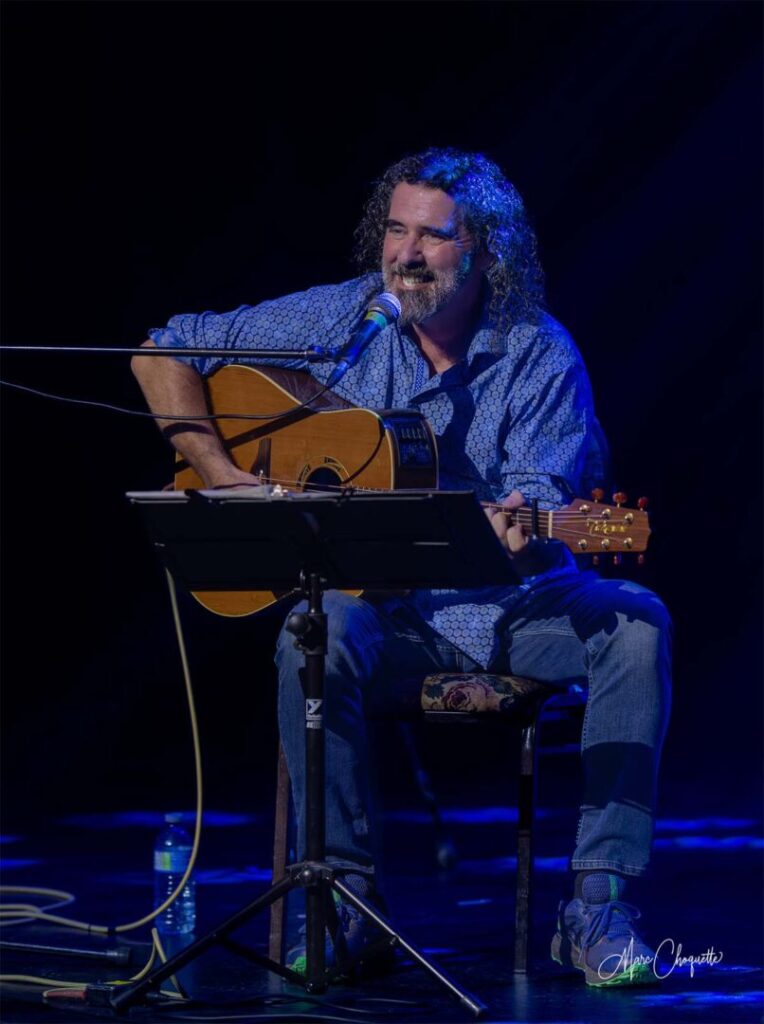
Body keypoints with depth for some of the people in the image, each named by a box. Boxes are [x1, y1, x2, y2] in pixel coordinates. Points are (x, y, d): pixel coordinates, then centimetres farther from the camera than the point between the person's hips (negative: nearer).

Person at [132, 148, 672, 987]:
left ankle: (595, 909, -24)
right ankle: (347, 899, -23)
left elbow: (539, 508, -12)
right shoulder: (337, 320, -1)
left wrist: (526, 533, -37)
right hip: (381, 605, -1)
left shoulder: (540, 355, -3)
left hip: (510, 606, 1)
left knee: (634, 624, -27)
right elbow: (163, 352, 4)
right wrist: (225, 478, -9)